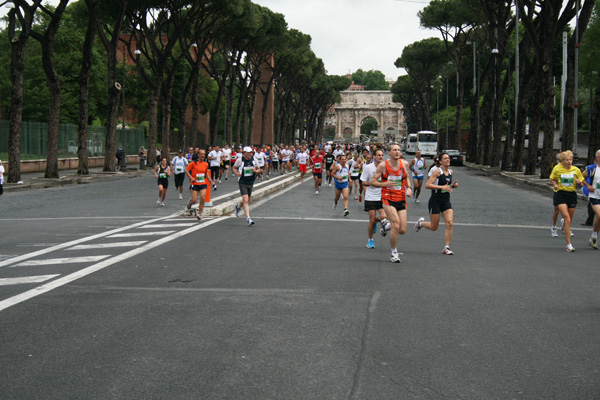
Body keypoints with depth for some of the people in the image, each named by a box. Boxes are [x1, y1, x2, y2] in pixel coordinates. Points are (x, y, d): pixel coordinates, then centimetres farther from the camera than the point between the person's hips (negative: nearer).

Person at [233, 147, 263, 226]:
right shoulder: (240, 160, -7)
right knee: (245, 200, -16)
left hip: (250, 183, 4)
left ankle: (238, 206, 47)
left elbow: (259, 169, 11)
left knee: (247, 201, 14)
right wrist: (236, 173, -14)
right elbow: (234, 168, 7)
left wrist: (256, 171, -12)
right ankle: (248, 218, -16)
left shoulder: (254, 160, 0)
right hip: (242, 183, -4)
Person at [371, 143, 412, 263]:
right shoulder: (383, 165, -7)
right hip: (388, 199, -4)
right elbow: (372, 181, -2)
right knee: (396, 226, -19)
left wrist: (409, 188, 5)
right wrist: (385, 184, -18)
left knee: (402, 230, 0)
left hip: (401, 199, 4)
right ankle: (394, 253, -3)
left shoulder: (404, 164, 3)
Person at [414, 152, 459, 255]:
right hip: (435, 201, -6)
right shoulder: (438, 171, -12)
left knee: (450, 223, -11)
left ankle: (446, 248, -5)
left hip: (446, 202, 6)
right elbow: (427, 185, -19)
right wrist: (442, 187, -26)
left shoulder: (450, 172, 9)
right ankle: (421, 222, 36)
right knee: (434, 227, 4)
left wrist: (453, 185, 4)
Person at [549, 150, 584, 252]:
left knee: (569, 220, 13)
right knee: (567, 219, -18)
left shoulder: (576, 170, 1)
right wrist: (555, 184, -7)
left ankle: (564, 226, 54)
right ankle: (569, 245, -18)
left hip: (572, 195, 3)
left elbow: (581, 182, 11)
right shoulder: (557, 168, -3)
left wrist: (578, 181, -12)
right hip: (560, 194, -3)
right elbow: (552, 178, 13)